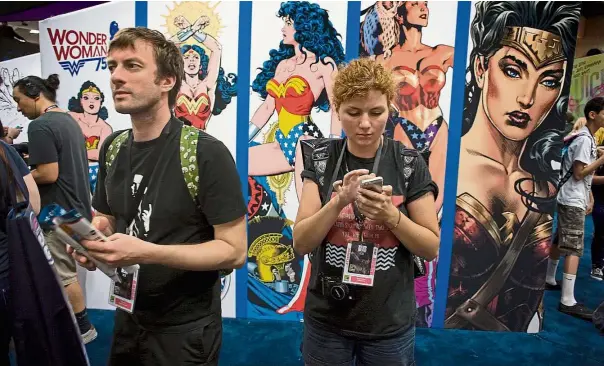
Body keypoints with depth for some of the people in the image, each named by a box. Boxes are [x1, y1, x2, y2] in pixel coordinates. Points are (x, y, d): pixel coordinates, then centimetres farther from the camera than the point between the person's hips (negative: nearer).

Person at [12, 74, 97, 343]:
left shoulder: (40, 126, -17)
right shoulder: (69, 120, 12)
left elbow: (48, 174, -23)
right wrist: (34, 161, 16)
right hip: (76, 207, 10)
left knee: (64, 276, 4)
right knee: (68, 271, 18)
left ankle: (83, 328, 16)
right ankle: (74, 322, 29)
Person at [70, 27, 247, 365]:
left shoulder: (207, 154, -21)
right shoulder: (112, 148, 1)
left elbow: (235, 251, -21)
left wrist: (145, 252, -29)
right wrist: (91, 237, -9)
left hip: (185, 329, -6)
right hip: (128, 319, 6)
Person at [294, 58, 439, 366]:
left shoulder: (409, 163, -8)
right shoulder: (321, 158, -7)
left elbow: (431, 248, -6)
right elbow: (301, 243, -10)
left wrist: (390, 215, -23)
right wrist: (340, 201, -25)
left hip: (389, 323, 0)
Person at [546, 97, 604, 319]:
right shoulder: (585, 139, -15)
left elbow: (585, 175, 17)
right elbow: (578, 173, -18)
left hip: (572, 199, 10)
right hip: (573, 201, -10)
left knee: (561, 242, 18)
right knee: (574, 248, -11)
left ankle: (549, 280, 31)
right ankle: (568, 301, -11)